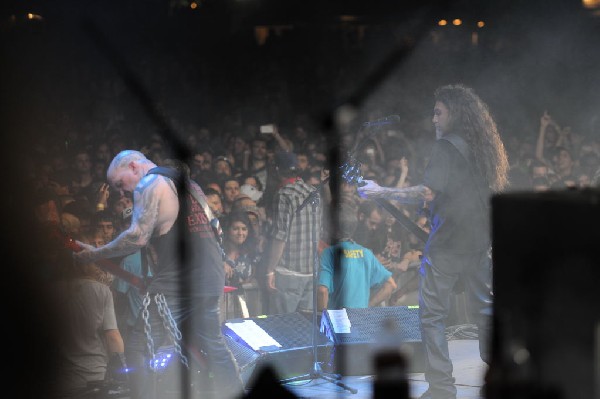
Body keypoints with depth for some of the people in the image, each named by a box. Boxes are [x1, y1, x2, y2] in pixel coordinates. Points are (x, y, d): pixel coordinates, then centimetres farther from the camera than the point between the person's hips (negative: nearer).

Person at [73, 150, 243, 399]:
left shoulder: (148, 184, -4)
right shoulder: (185, 181, 23)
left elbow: (137, 237, -15)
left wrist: (94, 254, -6)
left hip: (177, 284, -9)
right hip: (211, 278, 9)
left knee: (137, 351, -3)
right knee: (212, 345, 18)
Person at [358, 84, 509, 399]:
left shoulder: (446, 146, -12)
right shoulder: (485, 146, 11)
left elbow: (427, 193, -23)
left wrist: (380, 192, -17)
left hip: (447, 243, -7)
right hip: (480, 241, 7)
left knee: (432, 314, -2)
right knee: (485, 310, 16)